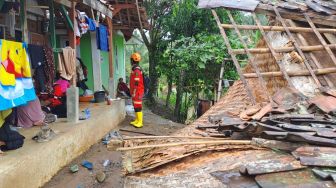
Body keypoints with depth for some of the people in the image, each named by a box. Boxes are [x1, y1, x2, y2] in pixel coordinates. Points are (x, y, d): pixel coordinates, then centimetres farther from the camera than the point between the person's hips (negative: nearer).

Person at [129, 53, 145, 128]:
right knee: (136, 106, 15)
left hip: (137, 92, -10)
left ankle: (140, 122, -1)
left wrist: (134, 93, -20)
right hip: (136, 92, 10)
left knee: (138, 107, -6)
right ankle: (137, 120, 23)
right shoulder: (135, 69, 15)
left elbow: (136, 83, -22)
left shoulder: (136, 69, -18)